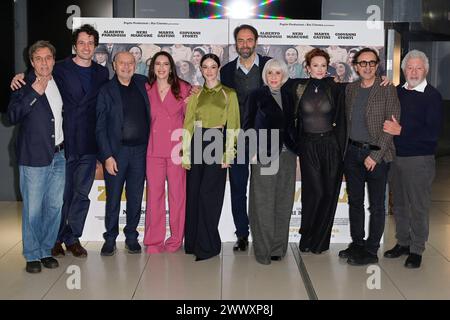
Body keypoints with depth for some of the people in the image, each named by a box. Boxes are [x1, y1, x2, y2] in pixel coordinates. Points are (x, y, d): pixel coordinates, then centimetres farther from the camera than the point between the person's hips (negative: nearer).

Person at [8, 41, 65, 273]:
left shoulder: (60, 84, 11)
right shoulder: (25, 86, -5)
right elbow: (13, 116, -16)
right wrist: (34, 93, -22)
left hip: (59, 156, 5)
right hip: (34, 157, -5)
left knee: (54, 207, 10)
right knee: (32, 210, 0)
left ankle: (46, 251, 24)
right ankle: (32, 256, 14)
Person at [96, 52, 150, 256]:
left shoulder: (143, 83, 9)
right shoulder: (106, 90, 0)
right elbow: (100, 127, -3)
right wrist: (107, 156, -12)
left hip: (140, 150, 3)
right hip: (115, 152, -2)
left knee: (135, 197, 9)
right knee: (113, 198, 4)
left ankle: (131, 237, 21)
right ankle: (110, 239, 16)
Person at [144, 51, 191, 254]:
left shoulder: (183, 88, 4)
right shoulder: (146, 89, 8)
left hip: (176, 147, -1)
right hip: (153, 149, 1)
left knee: (178, 194, 2)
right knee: (154, 194, 2)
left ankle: (176, 239, 14)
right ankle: (154, 240, 11)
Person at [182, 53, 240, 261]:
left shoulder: (229, 94, 5)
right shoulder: (195, 94, 12)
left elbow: (232, 125, 1)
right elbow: (188, 125, 8)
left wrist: (228, 154, -7)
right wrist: (186, 154, 1)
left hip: (217, 144, -3)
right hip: (197, 144, 3)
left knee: (208, 193, -8)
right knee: (193, 192, 3)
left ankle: (208, 245, 2)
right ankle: (193, 241, 16)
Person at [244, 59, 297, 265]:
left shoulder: (288, 97, 14)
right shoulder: (256, 96, 3)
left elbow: (291, 125, 17)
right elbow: (248, 124, 1)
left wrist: (296, 149, 9)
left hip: (287, 155, 4)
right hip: (264, 155, -4)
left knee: (283, 202, 6)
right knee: (263, 202, -3)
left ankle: (278, 247, 16)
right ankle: (263, 249, 5)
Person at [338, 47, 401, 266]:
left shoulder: (387, 90, -7)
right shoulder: (350, 89, 8)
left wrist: (375, 155, -15)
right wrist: (345, 148, 4)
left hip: (376, 154, -5)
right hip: (352, 152, 5)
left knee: (376, 205, 3)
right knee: (354, 201, 13)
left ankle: (371, 251, 12)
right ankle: (357, 243, 26)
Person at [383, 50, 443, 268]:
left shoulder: (432, 96, -7)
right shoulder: (397, 92, 8)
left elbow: (433, 132, -16)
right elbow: (388, 120, 14)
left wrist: (401, 131, -19)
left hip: (419, 159, -5)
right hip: (396, 156, 5)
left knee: (418, 206, 2)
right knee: (399, 203, 14)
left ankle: (417, 250, 14)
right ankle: (403, 242, 28)